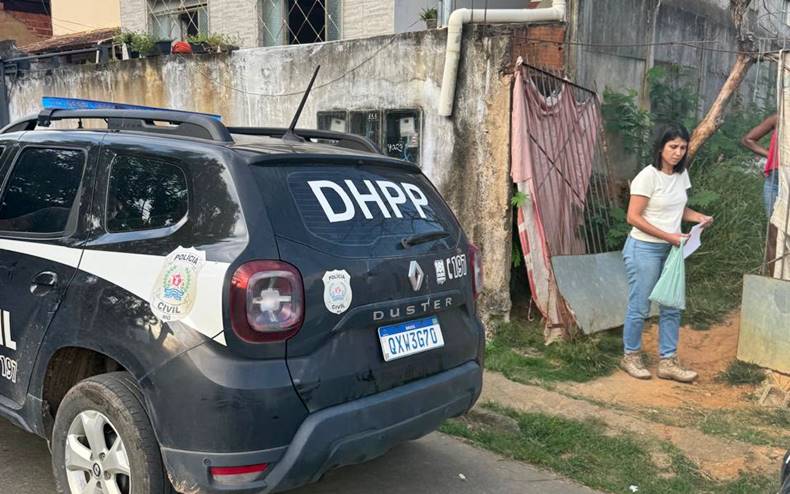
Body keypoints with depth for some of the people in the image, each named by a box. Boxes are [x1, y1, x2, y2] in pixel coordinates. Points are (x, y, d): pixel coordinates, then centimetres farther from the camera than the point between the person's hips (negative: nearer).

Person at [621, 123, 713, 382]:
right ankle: (631, 357, 21)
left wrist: (699, 217, -2)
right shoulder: (648, 176, -17)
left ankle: (668, 362, 20)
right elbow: (633, 217, -18)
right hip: (644, 249, -7)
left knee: (672, 307, 9)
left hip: (670, 249, 7)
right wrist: (669, 236, -19)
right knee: (639, 307, 3)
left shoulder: (681, 174, 5)